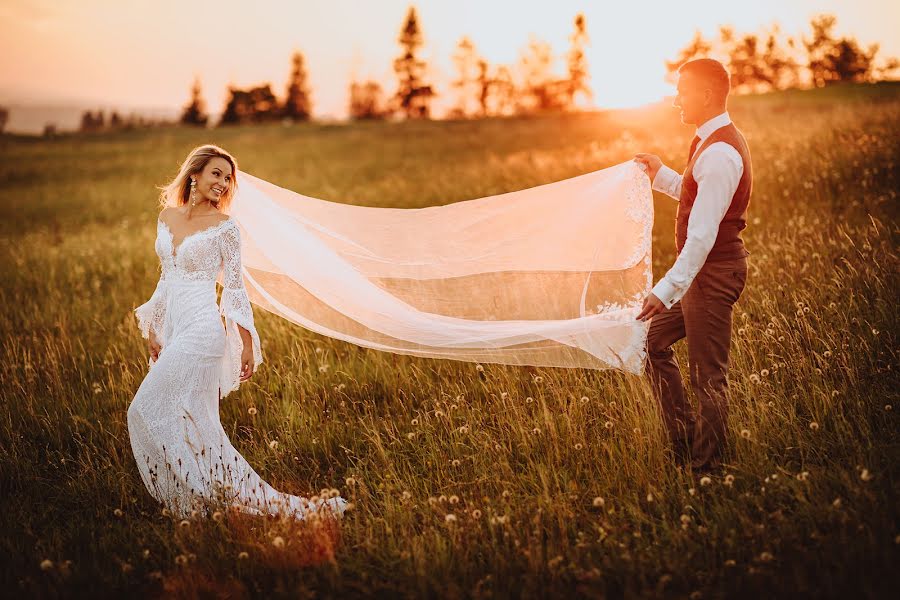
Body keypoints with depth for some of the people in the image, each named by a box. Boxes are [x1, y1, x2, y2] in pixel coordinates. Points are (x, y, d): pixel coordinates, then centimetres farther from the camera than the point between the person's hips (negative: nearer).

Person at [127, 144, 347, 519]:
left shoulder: (225, 227, -6)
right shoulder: (166, 218, 11)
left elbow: (234, 288, -4)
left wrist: (247, 342, -6)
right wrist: (153, 329, 17)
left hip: (202, 328, -7)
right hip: (172, 327, 7)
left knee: (149, 410, -9)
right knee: (192, 420, 8)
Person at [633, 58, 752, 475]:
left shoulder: (719, 154, -22)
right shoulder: (718, 141, 12)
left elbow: (703, 234, -28)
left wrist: (667, 290, -31)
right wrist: (662, 175, 17)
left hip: (713, 272, -11)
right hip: (707, 271, 11)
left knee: (708, 377, -1)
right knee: (653, 339, 17)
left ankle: (705, 469, 10)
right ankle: (685, 442, 22)